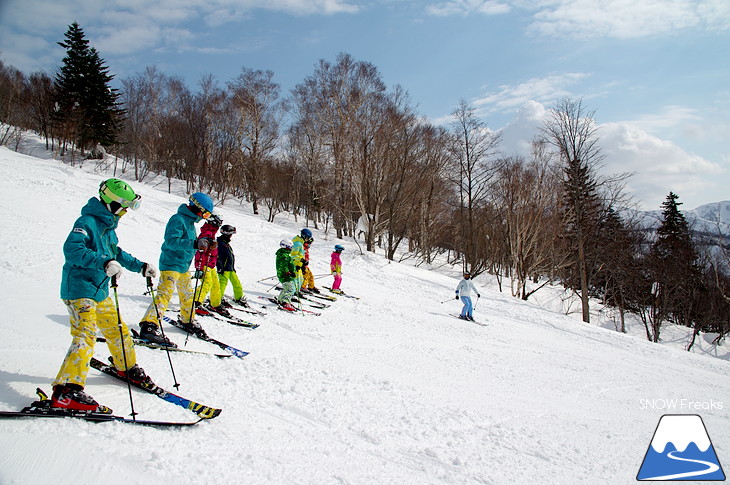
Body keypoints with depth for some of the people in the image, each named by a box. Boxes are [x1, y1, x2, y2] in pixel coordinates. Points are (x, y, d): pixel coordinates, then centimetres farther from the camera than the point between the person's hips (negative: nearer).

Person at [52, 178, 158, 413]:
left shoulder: (108, 225, 15)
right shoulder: (87, 222, -16)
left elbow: (116, 253, 27)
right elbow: (72, 248, -31)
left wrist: (140, 266, 24)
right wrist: (104, 263, -42)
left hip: (99, 291, 9)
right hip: (79, 290, -9)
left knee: (118, 330, 16)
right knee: (85, 337, -18)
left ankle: (128, 368, 34)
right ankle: (66, 390, -18)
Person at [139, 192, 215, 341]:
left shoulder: (190, 221, 13)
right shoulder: (178, 220, -17)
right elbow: (171, 241, -28)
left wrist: (202, 244, 9)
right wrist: (194, 244, -35)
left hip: (183, 266, 10)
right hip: (171, 264, -10)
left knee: (187, 294, 20)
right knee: (165, 294, -18)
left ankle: (187, 321, 37)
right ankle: (149, 326, -21)